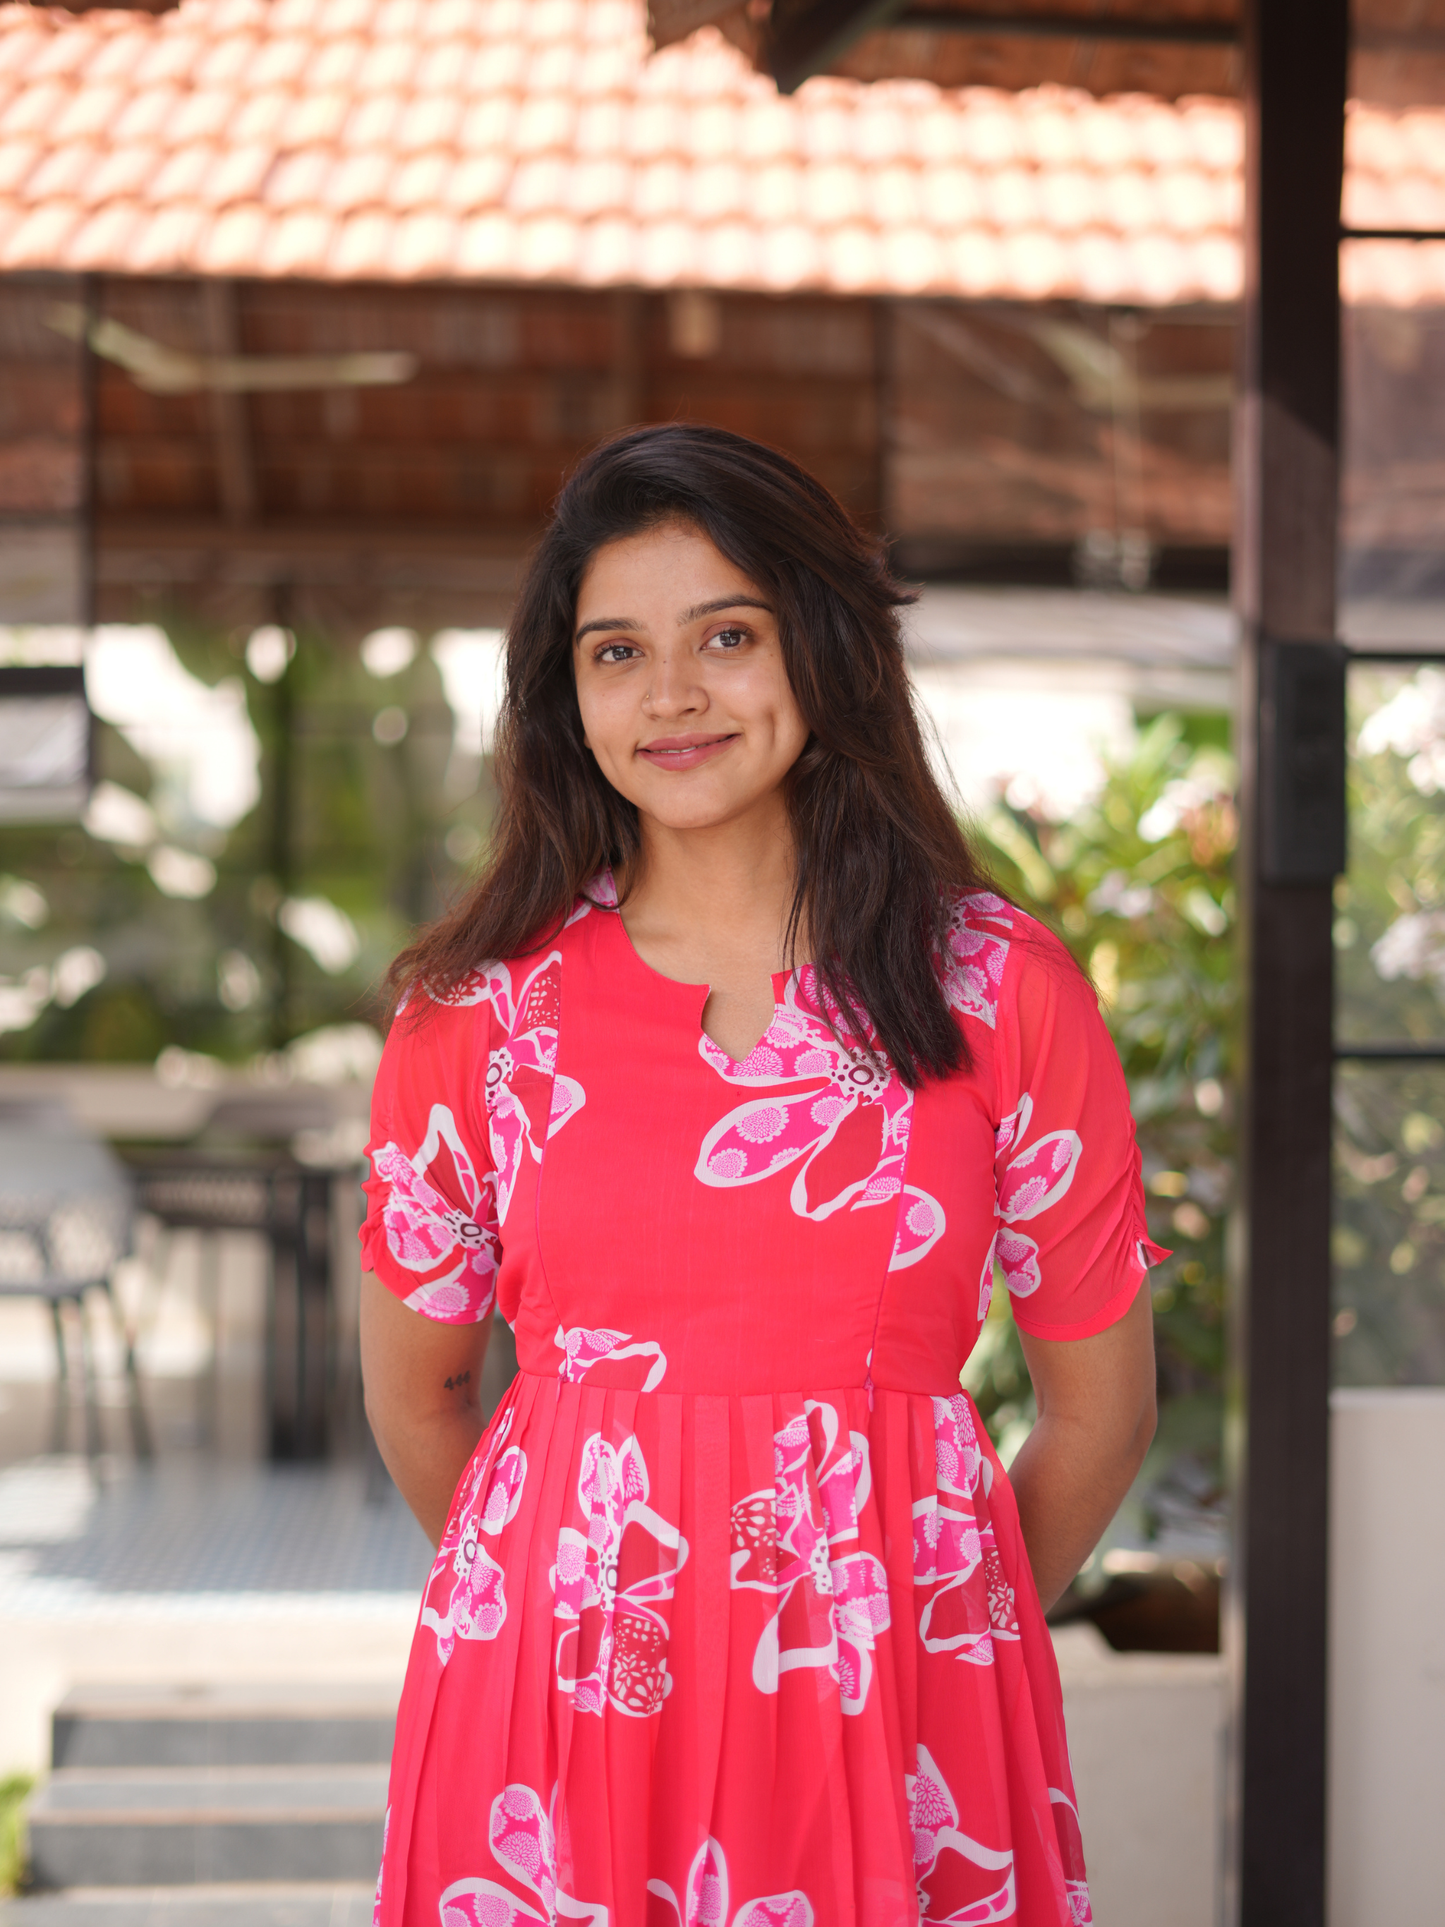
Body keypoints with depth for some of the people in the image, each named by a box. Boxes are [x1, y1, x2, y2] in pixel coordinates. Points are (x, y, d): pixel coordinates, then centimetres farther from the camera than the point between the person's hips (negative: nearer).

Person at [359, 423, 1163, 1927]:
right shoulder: (476, 1009, 0)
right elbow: (414, 1393, 10)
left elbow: (1101, 1410, 5)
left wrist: (928, 1627, 11)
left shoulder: (1005, 994, -2)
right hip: (556, 1714, 0)